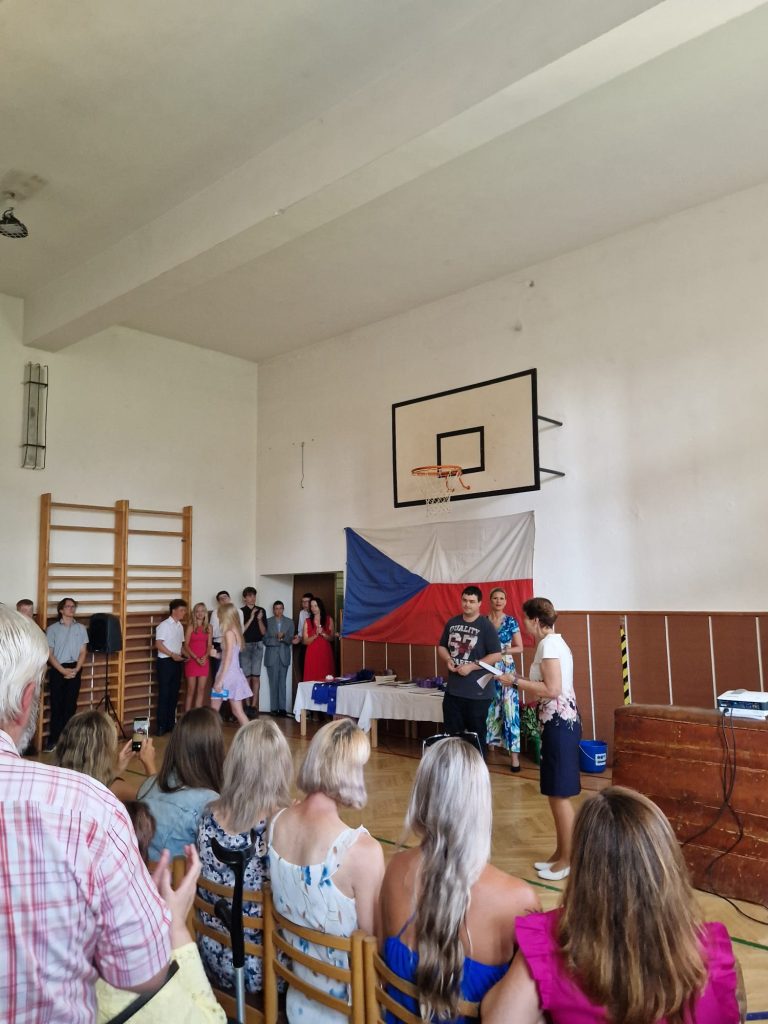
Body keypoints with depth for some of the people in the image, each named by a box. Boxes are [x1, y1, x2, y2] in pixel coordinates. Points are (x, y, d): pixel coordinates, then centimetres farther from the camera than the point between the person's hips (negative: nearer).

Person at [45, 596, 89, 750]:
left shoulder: (80, 628, 8)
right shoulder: (52, 629, 2)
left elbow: (83, 652, 6)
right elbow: (49, 653, -2)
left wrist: (75, 670, -9)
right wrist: (63, 670, -12)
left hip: (74, 670, 2)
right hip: (57, 670, -2)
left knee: (70, 704, 3)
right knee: (56, 704, -2)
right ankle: (53, 740, 3)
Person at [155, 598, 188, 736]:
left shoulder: (180, 626, 12)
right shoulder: (164, 625, -10)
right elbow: (158, 644, -15)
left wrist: (182, 655, 1)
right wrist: (172, 655, -20)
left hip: (177, 662, 7)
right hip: (165, 661, -7)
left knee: (174, 694, 10)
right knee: (164, 694, -3)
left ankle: (171, 723, 19)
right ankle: (161, 726, 3)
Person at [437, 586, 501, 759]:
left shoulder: (486, 626, -10)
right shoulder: (452, 623, 7)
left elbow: (496, 655, -13)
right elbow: (441, 646, 16)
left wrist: (471, 666, -19)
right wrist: (447, 659, -6)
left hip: (477, 691, -5)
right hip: (453, 689, 5)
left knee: (477, 735, 6)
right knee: (452, 733, 13)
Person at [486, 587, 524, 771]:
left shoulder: (511, 622, 0)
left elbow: (520, 648, 0)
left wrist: (502, 651, -14)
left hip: (506, 670, -2)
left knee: (509, 709, -5)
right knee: (489, 709, 6)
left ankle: (514, 754, -1)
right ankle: (489, 744, 21)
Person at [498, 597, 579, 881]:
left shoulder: (549, 644, -16)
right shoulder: (553, 642, 14)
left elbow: (552, 689, -23)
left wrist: (515, 681, -16)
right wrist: (519, 681, 12)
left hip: (559, 722, -10)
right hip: (558, 721, 10)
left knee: (560, 794, -1)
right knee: (555, 793, 16)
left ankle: (567, 860, 10)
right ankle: (560, 853, 26)